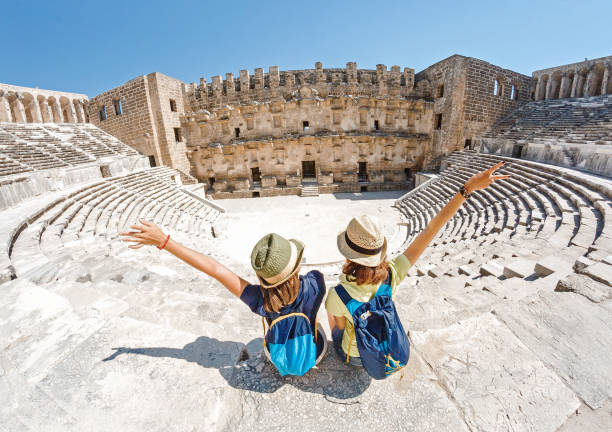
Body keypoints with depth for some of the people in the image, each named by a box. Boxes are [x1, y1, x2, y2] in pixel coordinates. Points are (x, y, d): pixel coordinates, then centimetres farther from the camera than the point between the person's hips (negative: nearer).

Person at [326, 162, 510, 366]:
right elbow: (430, 230, -30)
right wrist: (467, 188, -27)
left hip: (353, 356, -2)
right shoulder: (392, 276, -32)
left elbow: (340, 325, -16)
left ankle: (338, 347, 53)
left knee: (330, 309, 25)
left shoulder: (337, 295, -39)